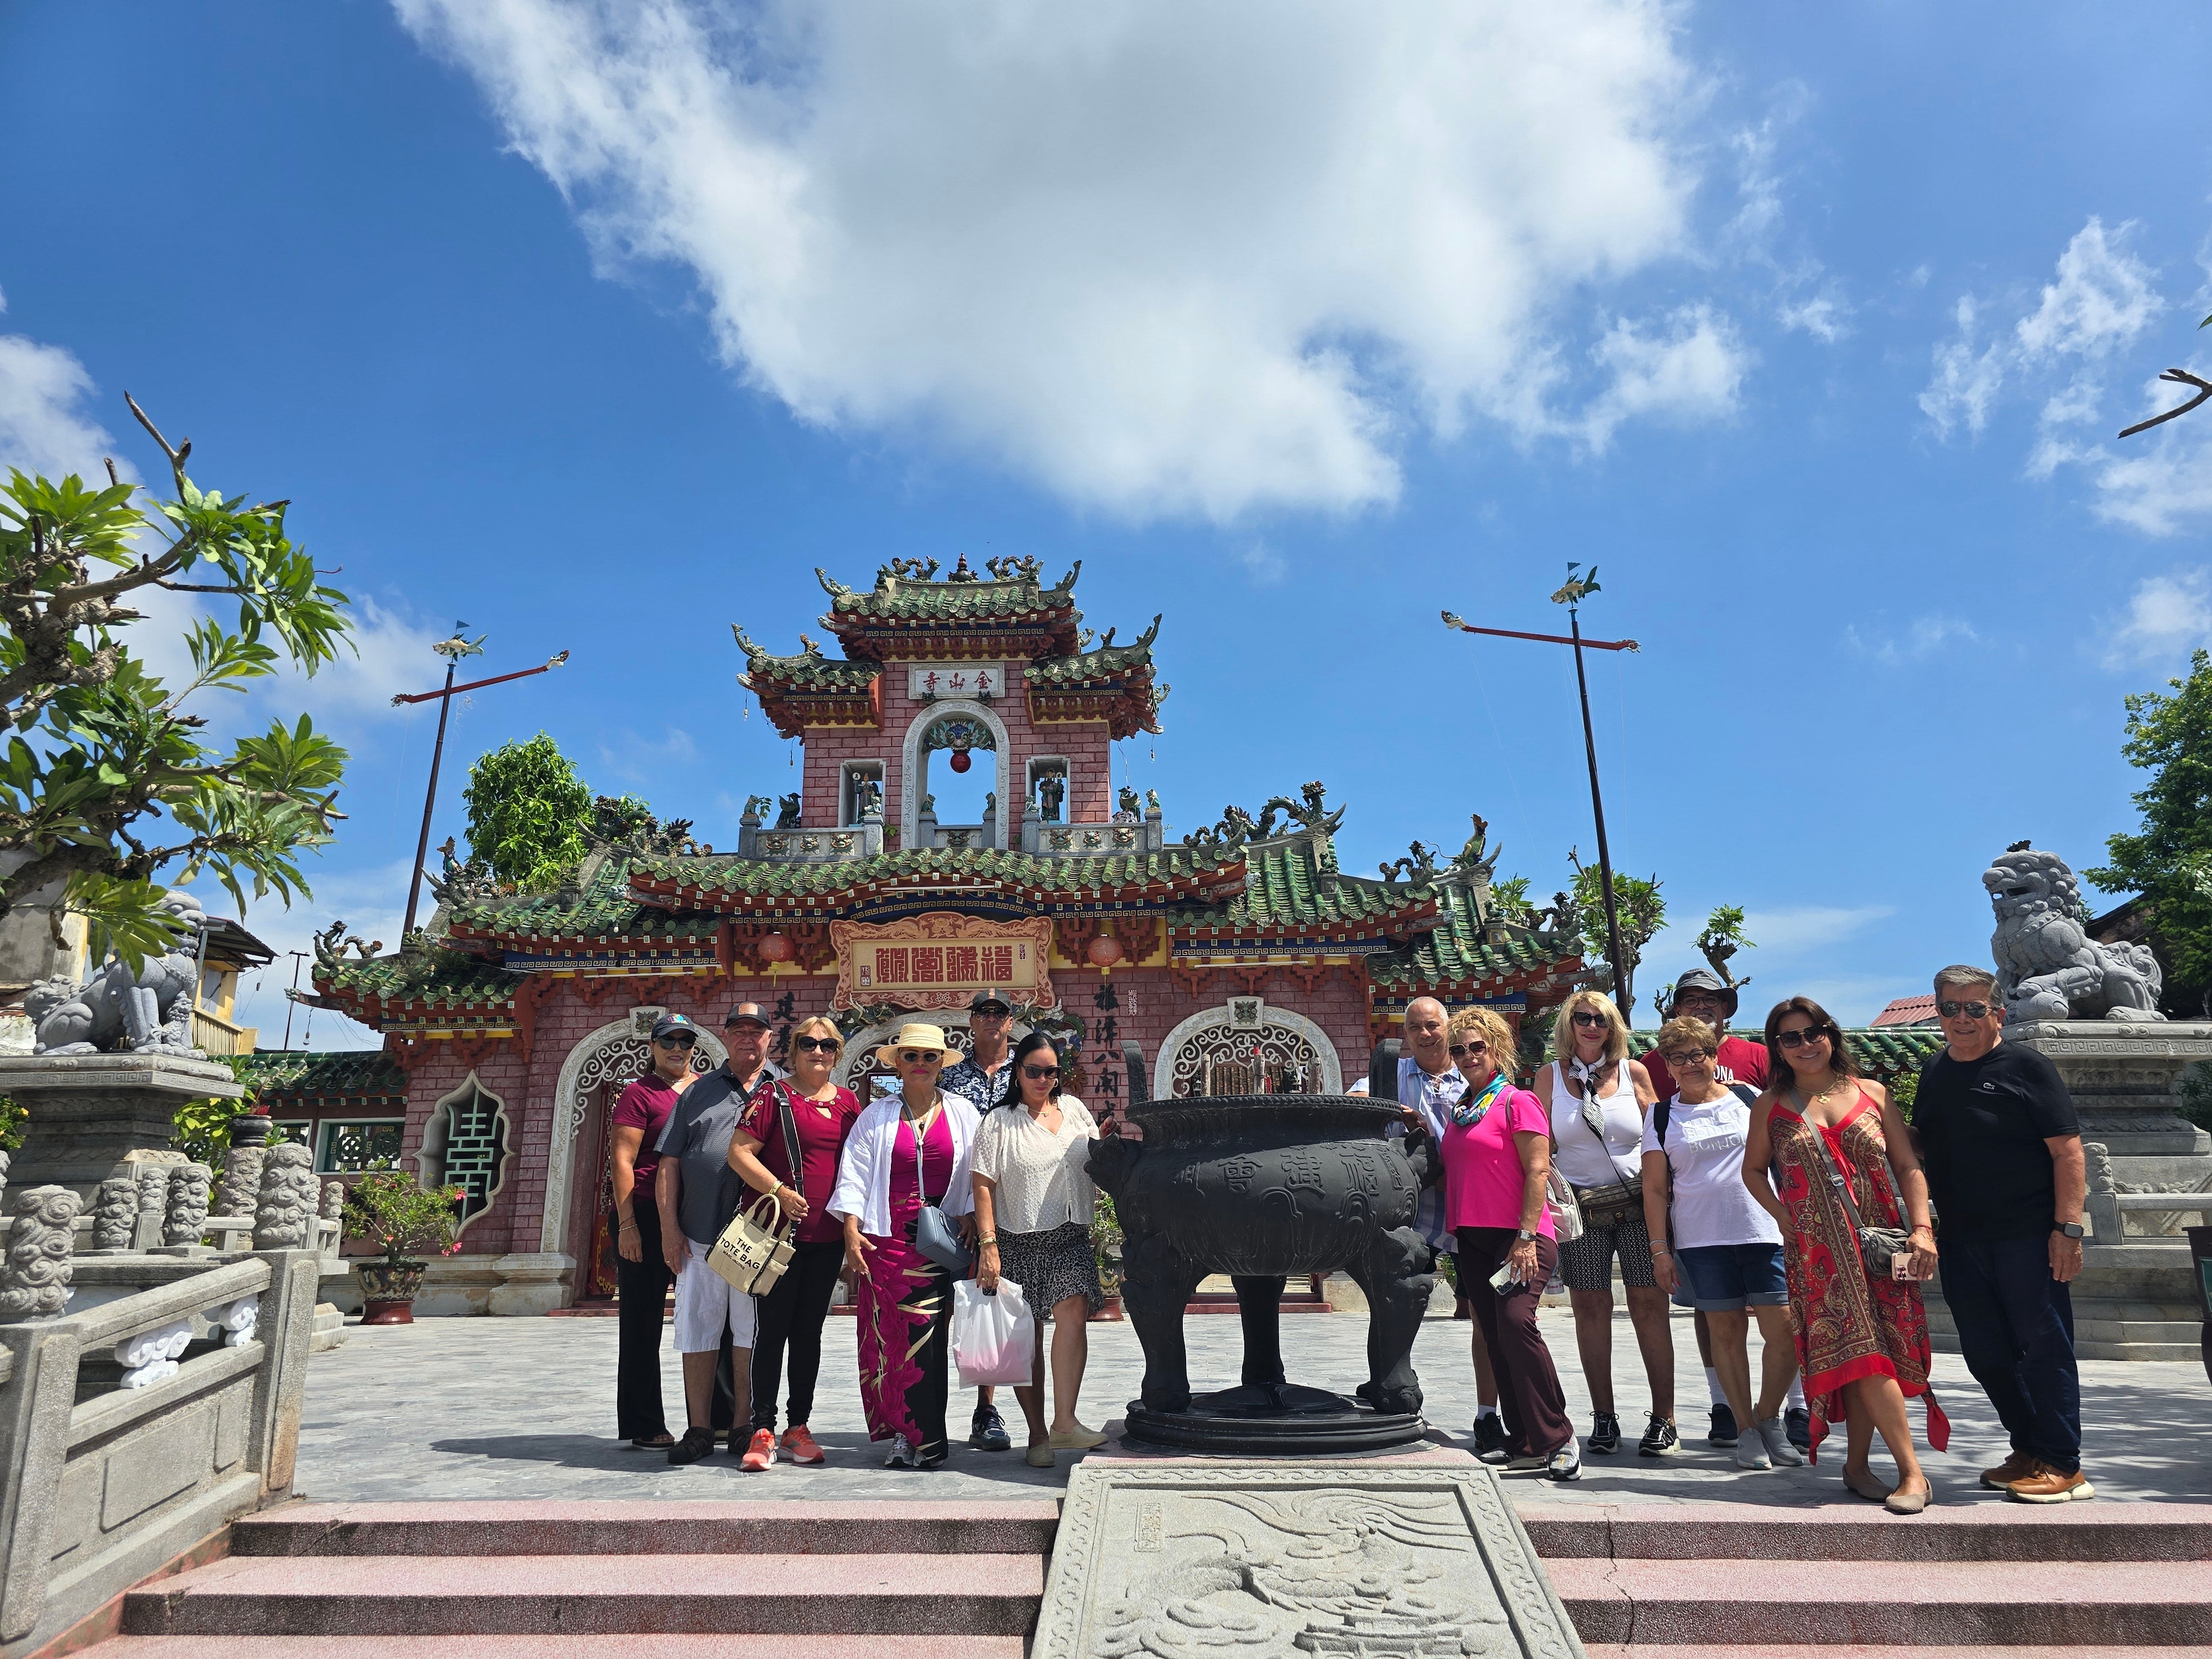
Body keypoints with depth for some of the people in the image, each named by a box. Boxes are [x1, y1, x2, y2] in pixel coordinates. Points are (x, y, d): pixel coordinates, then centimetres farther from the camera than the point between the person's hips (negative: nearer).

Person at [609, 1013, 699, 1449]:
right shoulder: (640, 1094, -3)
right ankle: (644, 1425, 13)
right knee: (643, 1322, 4)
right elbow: (623, 1161, -8)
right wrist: (626, 1225, -15)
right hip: (646, 1217, -5)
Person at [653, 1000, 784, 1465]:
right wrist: (669, 1226, 2)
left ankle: (743, 1427, 16)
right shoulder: (698, 1092, 13)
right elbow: (669, 1162, 10)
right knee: (698, 1329, 7)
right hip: (699, 1234, 2)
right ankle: (699, 1428, 18)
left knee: (749, 1331, 5)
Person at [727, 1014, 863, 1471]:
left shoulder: (849, 1102, 10)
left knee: (809, 1331, 11)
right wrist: (779, 1190, -19)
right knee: (773, 1327, -1)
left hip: (827, 1235, 4)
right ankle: (763, 1430, 7)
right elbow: (739, 1152, -9)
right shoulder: (774, 1096, -3)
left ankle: (798, 1428, 20)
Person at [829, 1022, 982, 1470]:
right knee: (888, 1336, -2)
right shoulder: (876, 1117, 8)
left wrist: (969, 1216, -4)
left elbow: (977, 1175, 10)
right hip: (886, 1239, 1)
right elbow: (854, 1175, 3)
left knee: (926, 1336, -5)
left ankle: (922, 1438, 5)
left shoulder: (961, 1114, 9)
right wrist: (851, 1231, -7)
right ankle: (904, 1434, 11)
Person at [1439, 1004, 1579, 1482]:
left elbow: (1537, 1171, -11)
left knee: (1516, 1322, -23)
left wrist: (1527, 1236, -17)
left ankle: (1557, 1438, -11)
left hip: (1517, 1235, -7)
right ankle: (1527, 1445, 14)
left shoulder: (1518, 1101, -4)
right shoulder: (1459, 1110, 17)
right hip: (1473, 1238, 7)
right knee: (1495, 1339, 6)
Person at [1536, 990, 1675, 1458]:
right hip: (1580, 1208, 0)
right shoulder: (1550, 1076, 4)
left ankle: (1663, 1419, 8)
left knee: (1649, 1307, -1)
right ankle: (1603, 1417, 13)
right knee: (1590, 1309, 3)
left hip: (1638, 1204, 0)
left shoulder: (1633, 1072, 4)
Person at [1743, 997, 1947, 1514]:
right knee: (1863, 1352, -12)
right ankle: (1912, 1471, -6)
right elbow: (1753, 1169, 16)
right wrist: (1782, 1215, 2)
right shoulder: (1771, 1107, 6)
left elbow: (1908, 1167, 6)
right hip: (1818, 1249, -2)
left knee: (1865, 1358, 2)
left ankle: (1857, 1463, 15)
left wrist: (1922, 1228, -5)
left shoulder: (1873, 1095, 8)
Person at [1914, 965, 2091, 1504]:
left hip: (2027, 1237, -6)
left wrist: (2067, 1227, -16)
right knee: (1986, 1355, 12)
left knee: (2044, 1349, 0)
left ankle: (2062, 1465, 11)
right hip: (1962, 1243, 6)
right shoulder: (1934, 1074, 13)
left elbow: (2068, 1151, -9)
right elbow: (1918, 1150, 20)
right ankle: (2029, 1452, 26)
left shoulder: (2025, 1066, -5)